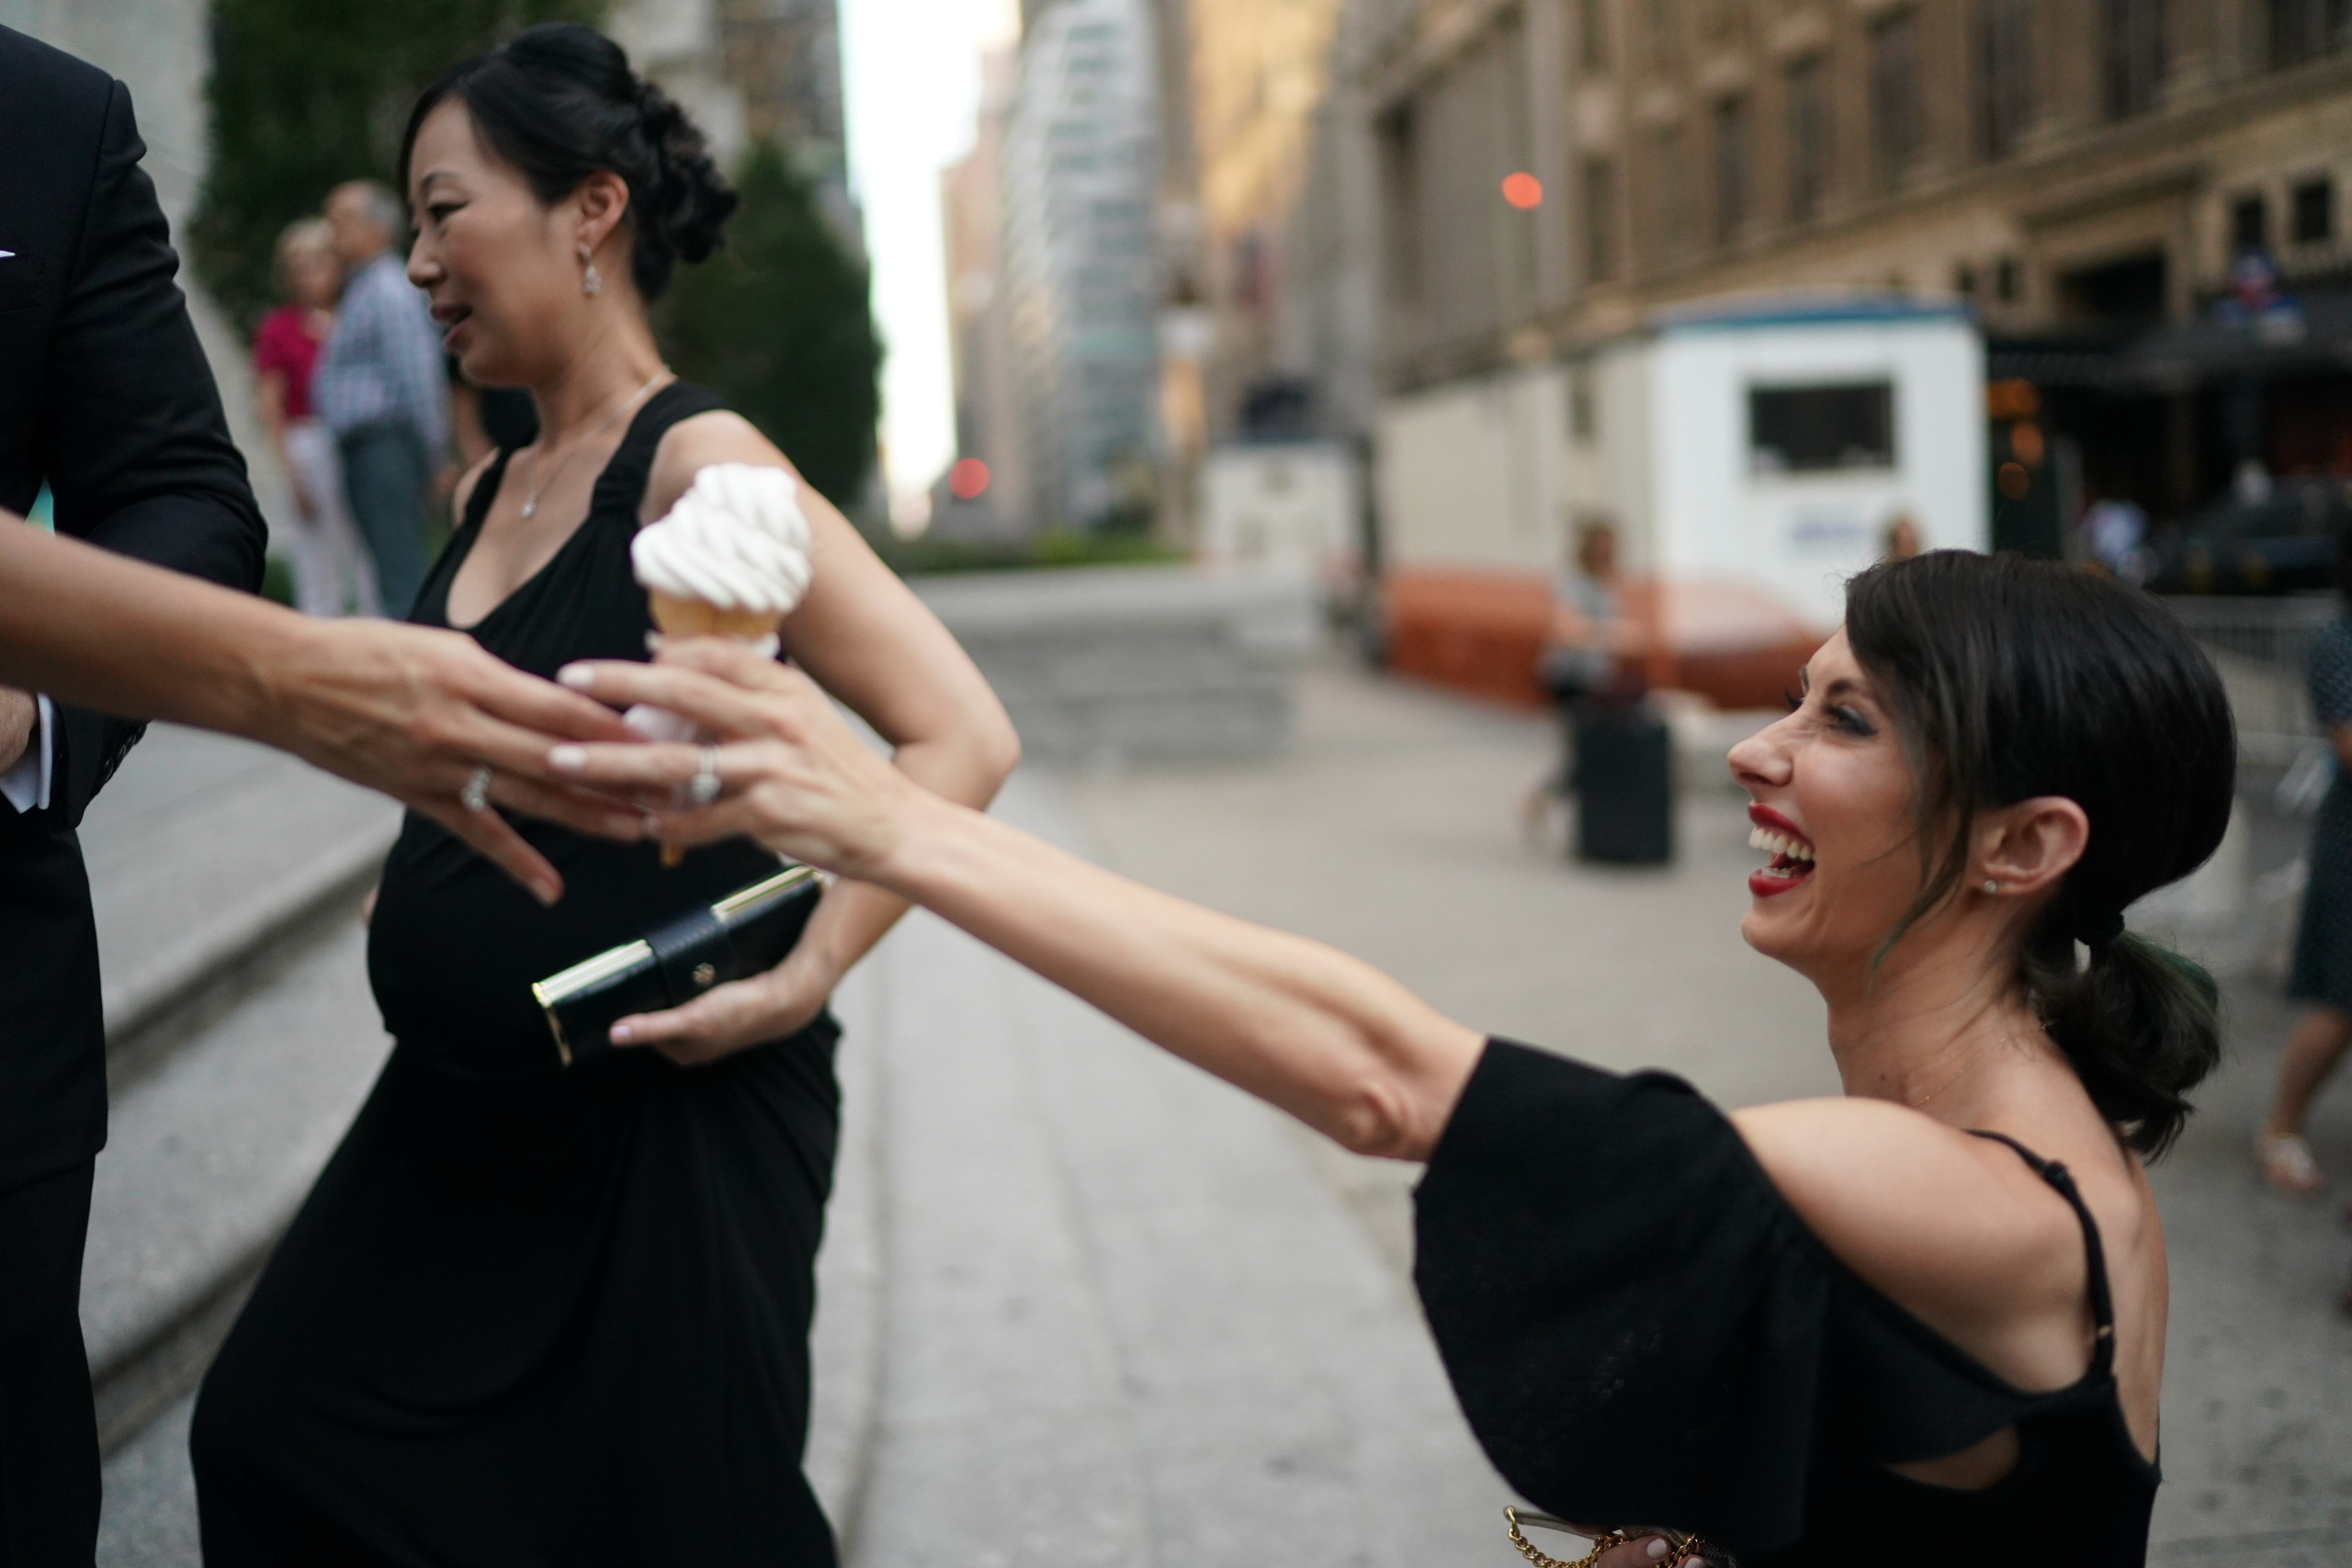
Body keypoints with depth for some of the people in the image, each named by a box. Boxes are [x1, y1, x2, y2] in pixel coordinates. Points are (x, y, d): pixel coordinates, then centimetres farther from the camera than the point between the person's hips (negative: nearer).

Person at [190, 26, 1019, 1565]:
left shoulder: (698, 466, -16)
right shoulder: (488, 496, 8)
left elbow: (962, 735, -21)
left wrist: (800, 981, -23)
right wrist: (424, 899, 9)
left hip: (666, 1113, -8)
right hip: (462, 1104, 8)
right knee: (269, 1438, 11)